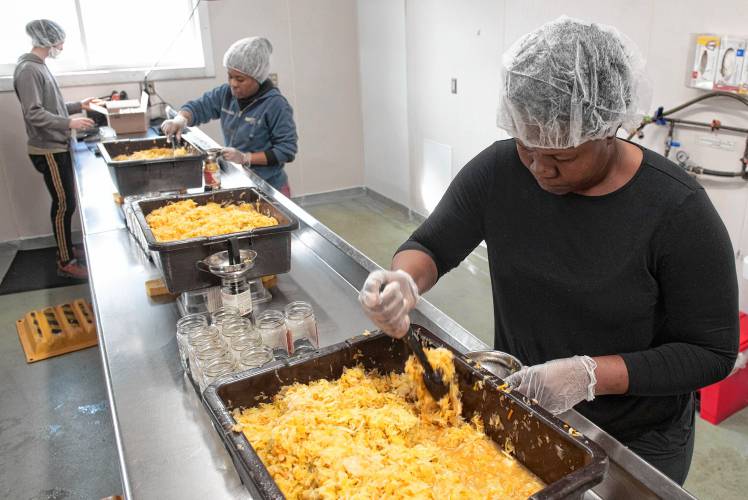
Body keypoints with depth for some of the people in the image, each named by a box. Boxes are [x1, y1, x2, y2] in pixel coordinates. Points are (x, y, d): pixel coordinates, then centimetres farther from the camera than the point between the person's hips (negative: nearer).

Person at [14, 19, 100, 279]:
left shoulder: (39, 66, 13)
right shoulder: (28, 69, -16)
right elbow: (34, 114, -22)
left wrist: (78, 106, 17)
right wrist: (70, 123, -28)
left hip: (57, 147, 9)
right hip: (48, 150, -9)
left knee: (65, 202, 15)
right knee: (64, 204, -5)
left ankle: (66, 249, 28)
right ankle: (66, 263, 5)